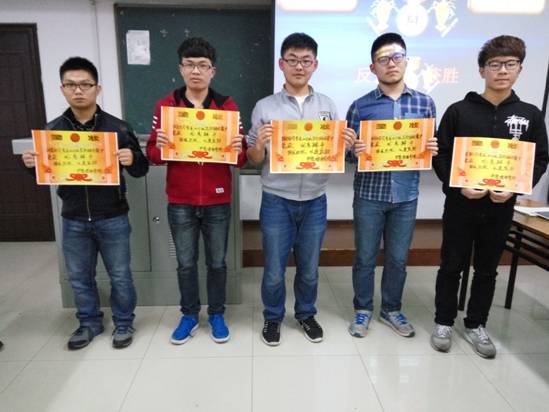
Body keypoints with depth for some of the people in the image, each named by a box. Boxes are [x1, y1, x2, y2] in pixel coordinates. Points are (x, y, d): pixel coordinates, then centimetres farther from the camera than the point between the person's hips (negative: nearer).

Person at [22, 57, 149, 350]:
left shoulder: (117, 128, -7)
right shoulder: (52, 130, 2)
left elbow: (141, 170, -4)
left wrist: (131, 160, -26)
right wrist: (31, 164, -11)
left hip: (112, 218, -3)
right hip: (73, 220, 3)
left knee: (119, 275, 10)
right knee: (79, 277, 16)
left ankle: (123, 322, 31)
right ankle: (89, 323, 37)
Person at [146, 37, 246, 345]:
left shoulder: (228, 106, 0)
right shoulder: (165, 106, 1)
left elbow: (241, 159, 1)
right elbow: (153, 155, 2)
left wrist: (239, 150, -21)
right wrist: (159, 146, -20)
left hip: (218, 202, 0)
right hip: (180, 202, 1)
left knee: (217, 262, 12)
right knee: (186, 264, 13)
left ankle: (217, 315, 32)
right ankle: (190, 315, 33)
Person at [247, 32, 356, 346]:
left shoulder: (328, 106, 5)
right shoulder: (265, 107, -1)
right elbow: (254, 160, 2)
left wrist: (347, 146, -13)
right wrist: (259, 145, -19)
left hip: (315, 201, 2)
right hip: (277, 201, -1)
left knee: (309, 268, 15)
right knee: (275, 270, 9)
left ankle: (306, 313, 40)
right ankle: (273, 317, 34)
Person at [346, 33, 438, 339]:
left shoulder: (425, 103, 5)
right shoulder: (360, 106, -2)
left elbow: (433, 147, 11)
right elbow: (347, 153, 0)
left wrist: (433, 150, -11)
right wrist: (354, 151, -22)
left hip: (406, 196, 2)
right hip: (369, 195, -1)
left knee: (398, 259, 14)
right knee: (365, 258, 10)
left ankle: (392, 309, 34)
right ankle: (363, 310, 29)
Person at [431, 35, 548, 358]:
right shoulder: (459, 111, -2)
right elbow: (440, 156, -3)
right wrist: (459, 186, -17)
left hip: (501, 208, 2)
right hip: (461, 204, -2)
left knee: (487, 269, 13)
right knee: (452, 266, 8)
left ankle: (477, 325, 30)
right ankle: (444, 322, 25)